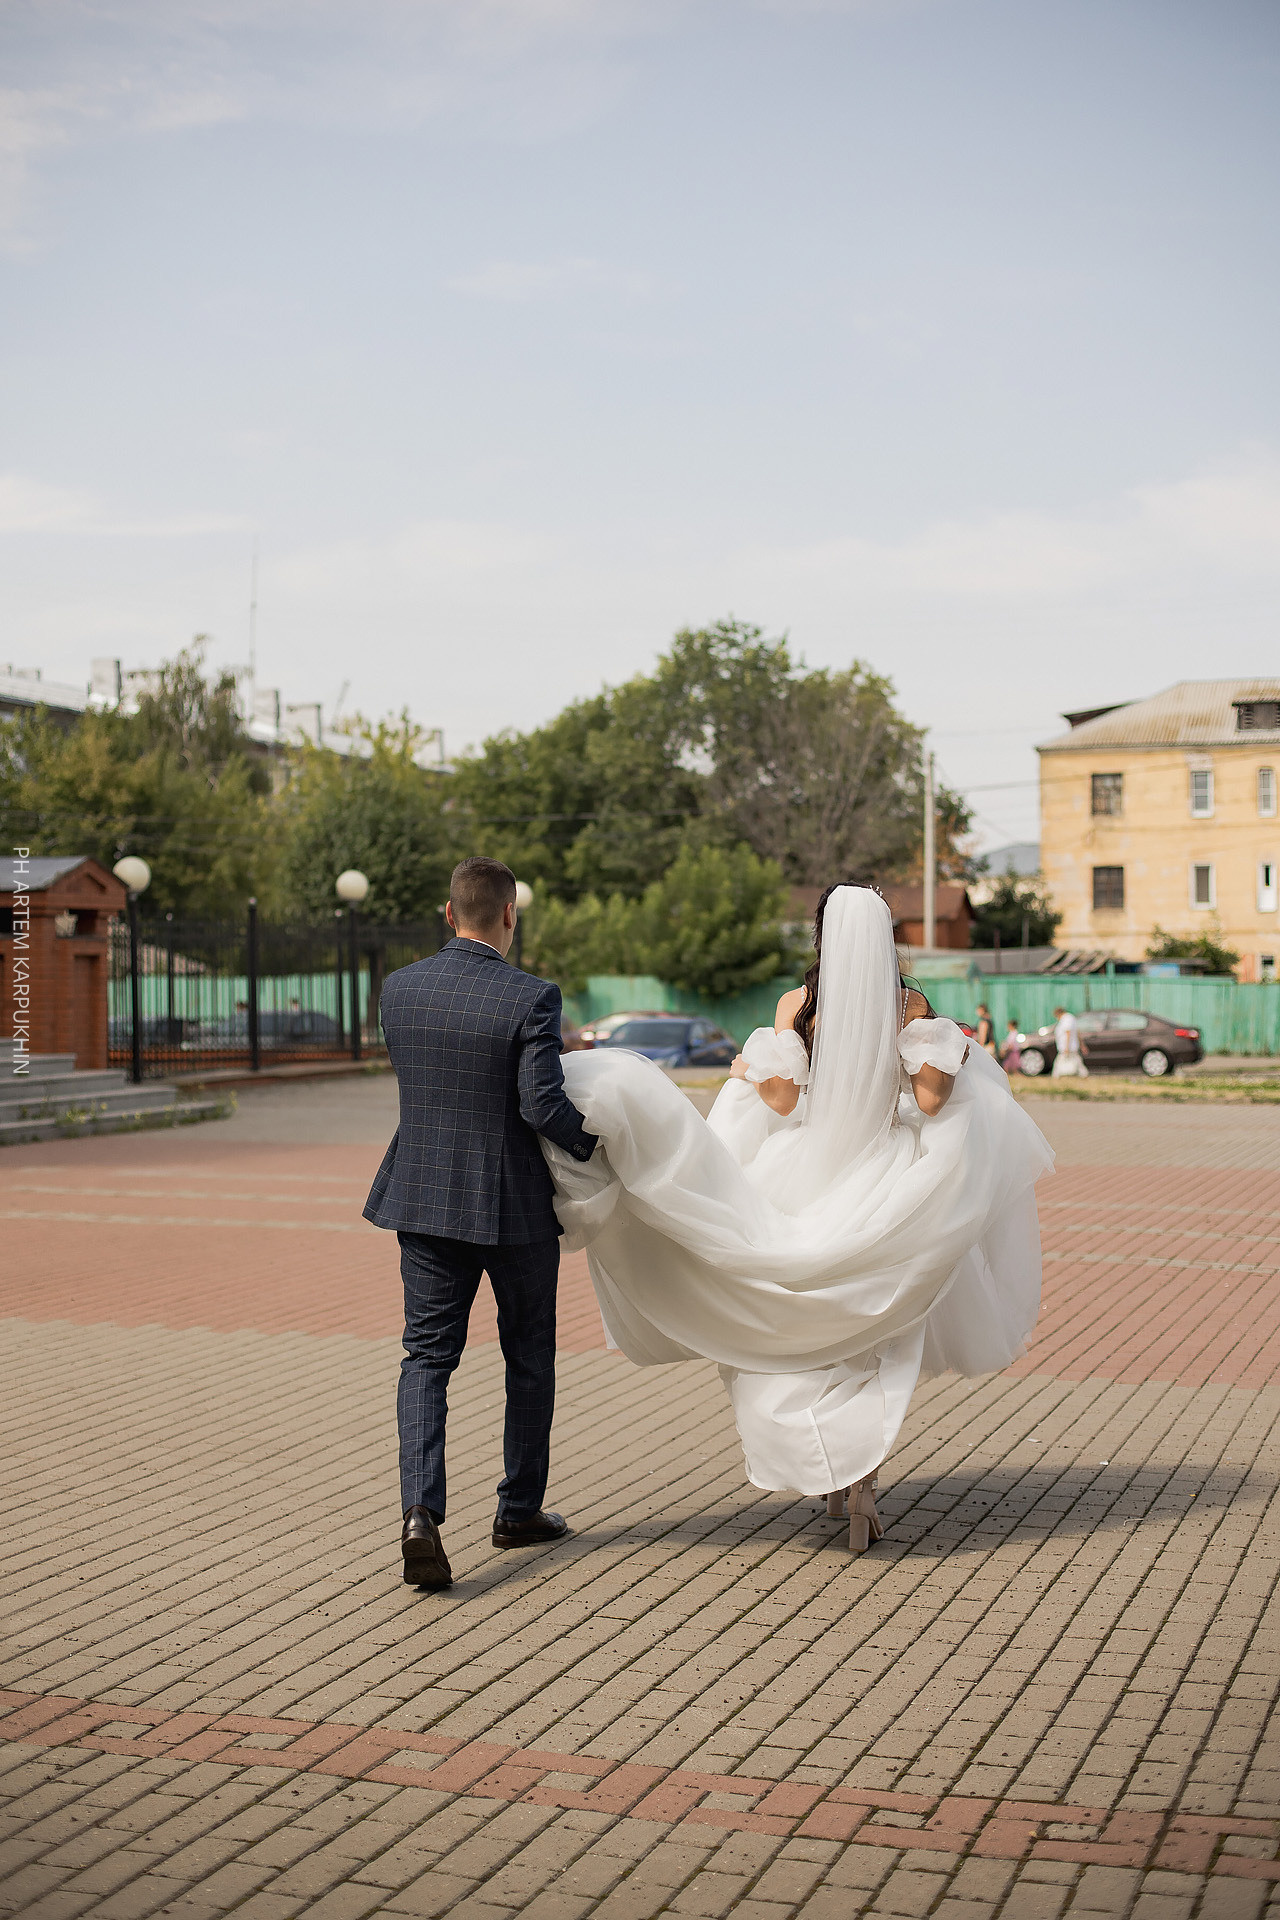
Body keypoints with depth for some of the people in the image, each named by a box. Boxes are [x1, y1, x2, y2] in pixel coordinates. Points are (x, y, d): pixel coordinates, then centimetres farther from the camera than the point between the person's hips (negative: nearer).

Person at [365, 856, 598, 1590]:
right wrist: (590, 1144, -1)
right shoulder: (531, 998, -16)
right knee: (529, 1356, 16)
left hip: (426, 1200, 3)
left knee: (428, 1357, 6)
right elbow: (543, 1105, -22)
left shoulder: (400, 988, -1)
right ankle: (520, 1510, 27)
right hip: (516, 1202, -3)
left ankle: (421, 1513, -13)